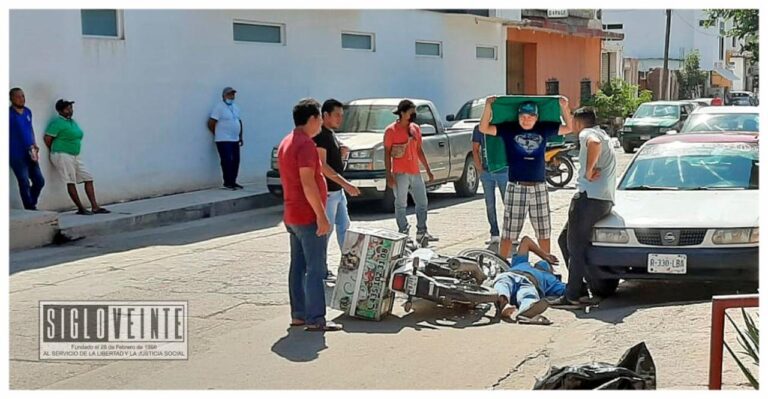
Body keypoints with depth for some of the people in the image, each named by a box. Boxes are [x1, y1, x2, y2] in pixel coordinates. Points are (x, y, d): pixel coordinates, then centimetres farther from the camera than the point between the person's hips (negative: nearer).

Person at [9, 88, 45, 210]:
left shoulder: (28, 112, 11)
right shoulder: (9, 113, -9)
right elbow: (7, 133, -9)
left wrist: (34, 145, 11)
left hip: (30, 154, 7)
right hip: (17, 155, -7)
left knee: (39, 181, 9)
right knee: (25, 183, -6)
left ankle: (32, 204, 26)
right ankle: (30, 209, 1)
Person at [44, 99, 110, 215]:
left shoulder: (72, 122, 15)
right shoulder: (57, 122, -11)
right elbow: (47, 138, -13)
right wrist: (54, 151, 1)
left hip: (75, 156, 9)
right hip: (63, 156, -9)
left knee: (88, 178, 3)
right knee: (71, 182, -6)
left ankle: (95, 207, 2)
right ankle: (81, 209, -1)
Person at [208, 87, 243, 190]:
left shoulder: (235, 107, 15)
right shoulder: (219, 107, -9)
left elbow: (239, 122, 23)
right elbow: (211, 123, -13)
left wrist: (240, 136, 16)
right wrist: (218, 134, -4)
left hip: (235, 140, 8)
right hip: (224, 140, -7)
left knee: (235, 161, 7)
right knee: (227, 161, -8)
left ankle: (233, 182, 16)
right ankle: (227, 183, -3)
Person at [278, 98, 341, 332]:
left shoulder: (286, 143, 15)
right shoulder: (305, 144, -17)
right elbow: (307, 183, -24)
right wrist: (321, 216, -23)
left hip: (292, 215, 10)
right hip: (308, 216, -10)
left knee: (298, 266, 13)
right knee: (316, 269, -7)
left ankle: (298, 314, 17)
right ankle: (315, 320, -6)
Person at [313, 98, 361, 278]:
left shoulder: (331, 134, 13)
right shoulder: (320, 135, -17)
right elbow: (322, 165, -25)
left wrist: (342, 153, 0)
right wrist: (346, 184, -29)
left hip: (338, 189, 10)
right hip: (327, 191, -10)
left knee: (344, 225, 14)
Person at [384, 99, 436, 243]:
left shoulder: (416, 129, 10)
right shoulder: (391, 130, -8)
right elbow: (387, 153, -8)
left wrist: (428, 170, 15)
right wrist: (389, 175, -14)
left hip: (415, 172, 6)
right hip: (400, 174, -6)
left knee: (422, 203, 9)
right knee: (401, 205, 0)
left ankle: (422, 232, 18)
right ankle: (403, 233, 6)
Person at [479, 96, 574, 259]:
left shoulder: (544, 129, 5)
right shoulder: (509, 129, -2)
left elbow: (569, 128, 11)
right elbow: (484, 128, -7)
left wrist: (564, 107, -1)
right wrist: (488, 106, -17)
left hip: (539, 187, 3)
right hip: (516, 187, -3)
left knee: (544, 232, 14)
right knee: (509, 233, 0)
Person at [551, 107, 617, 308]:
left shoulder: (587, 133, -6)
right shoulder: (603, 135, 26)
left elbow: (594, 143, -30)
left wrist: (588, 172, -21)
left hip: (589, 197, -10)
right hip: (605, 200, 10)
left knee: (575, 247, -6)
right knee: (565, 240, 17)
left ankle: (573, 296, -5)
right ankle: (577, 291, 16)